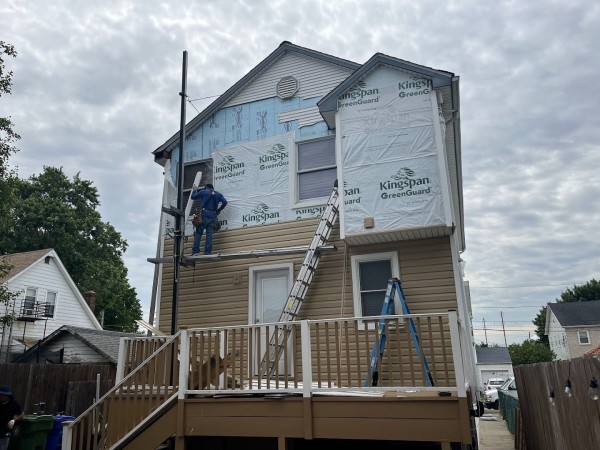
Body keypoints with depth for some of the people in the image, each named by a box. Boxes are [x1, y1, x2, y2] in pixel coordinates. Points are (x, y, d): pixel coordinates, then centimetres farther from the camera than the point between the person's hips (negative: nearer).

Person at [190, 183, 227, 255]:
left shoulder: (203, 192, 7)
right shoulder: (218, 194, 17)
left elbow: (193, 197, 15)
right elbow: (224, 202, 4)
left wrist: (195, 190, 33)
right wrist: (218, 210, 12)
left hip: (204, 214, -3)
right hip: (213, 216, 3)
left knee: (198, 233, 0)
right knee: (209, 235, 1)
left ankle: (195, 251, -9)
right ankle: (207, 252, -5)